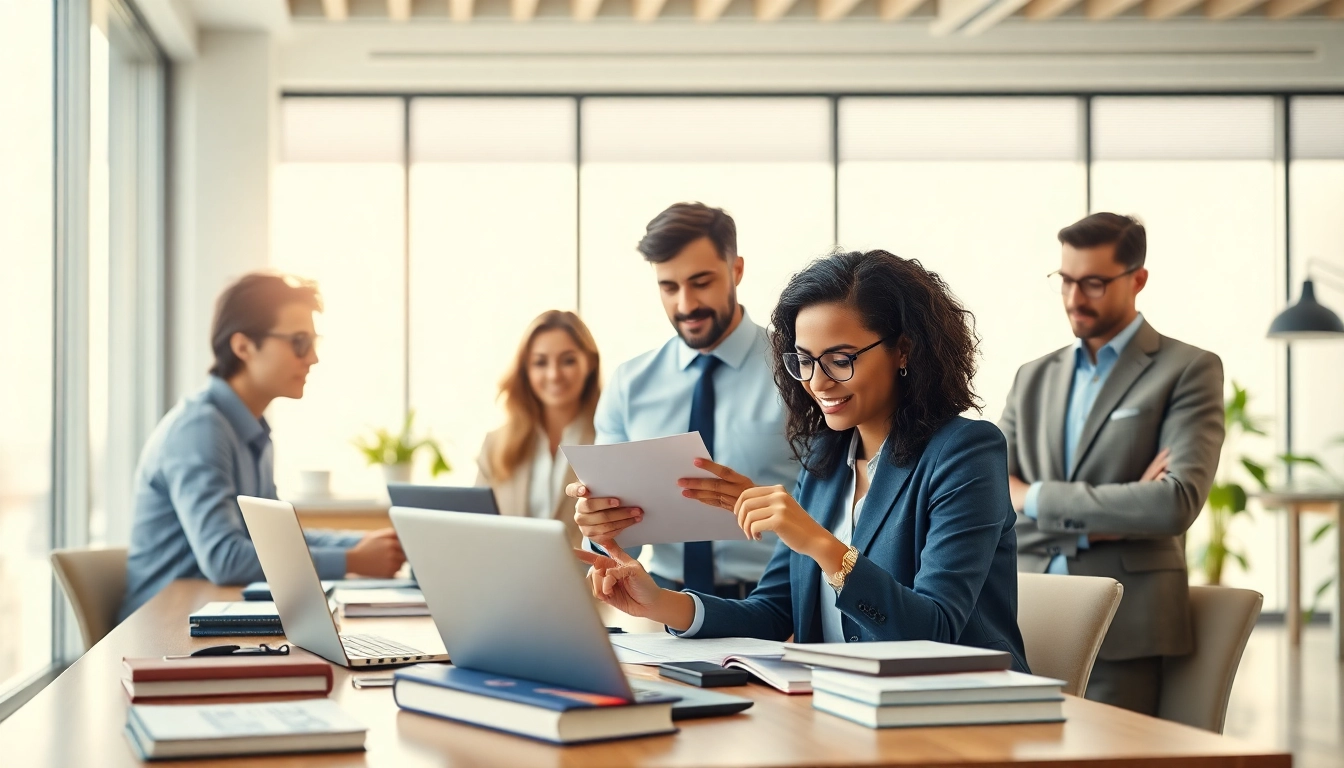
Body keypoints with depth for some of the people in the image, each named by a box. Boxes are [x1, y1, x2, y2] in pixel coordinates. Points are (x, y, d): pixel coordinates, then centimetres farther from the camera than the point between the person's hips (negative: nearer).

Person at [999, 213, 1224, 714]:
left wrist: (1034, 498, -9)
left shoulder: (1189, 370, 1)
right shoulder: (1034, 378, 16)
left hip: (1123, 635, -4)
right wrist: (1104, 516, -9)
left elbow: (1179, 503, -13)